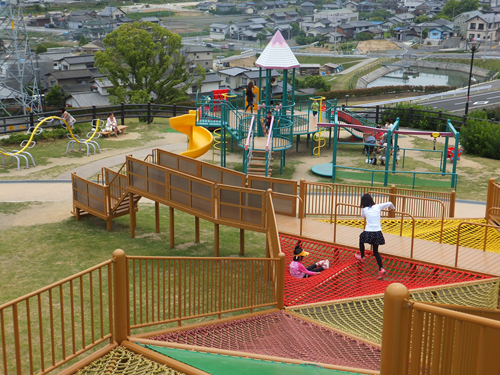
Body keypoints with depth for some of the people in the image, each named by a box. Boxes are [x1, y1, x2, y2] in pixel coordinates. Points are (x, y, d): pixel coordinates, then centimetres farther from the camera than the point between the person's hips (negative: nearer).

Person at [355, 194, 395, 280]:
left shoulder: (364, 209, 1)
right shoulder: (378, 207, 2)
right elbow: (389, 203, 10)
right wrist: (392, 208, 32)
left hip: (368, 233, -2)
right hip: (377, 233, 2)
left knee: (361, 238, 33)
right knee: (375, 251, 14)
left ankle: (362, 257, 46)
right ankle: (381, 269, -6)